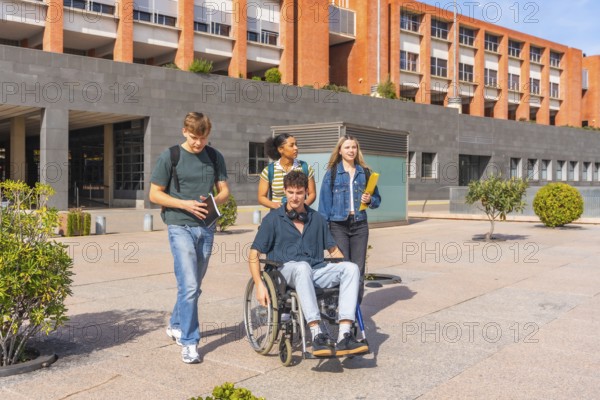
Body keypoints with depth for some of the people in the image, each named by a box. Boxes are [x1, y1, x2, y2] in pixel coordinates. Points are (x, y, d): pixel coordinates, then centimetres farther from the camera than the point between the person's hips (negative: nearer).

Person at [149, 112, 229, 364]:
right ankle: (188, 342, -2)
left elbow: (224, 191, 12)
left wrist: (213, 201, -11)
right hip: (181, 226, -4)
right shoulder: (170, 156, -3)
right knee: (189, 286, -13)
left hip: (206, 227, 5)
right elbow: (155, 194, -2)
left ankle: (176, 325, 37)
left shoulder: (215, 157, 8)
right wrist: (185, 204, -16)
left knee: (194, 286, 15)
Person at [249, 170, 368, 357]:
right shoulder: (273, 219, 8)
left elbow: (333, 249, 24)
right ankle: (317, 336, -45)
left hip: (317, 271, 4)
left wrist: (345, 273, 8)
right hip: (286, 270, -4)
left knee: (351, 268, -23)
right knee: (302, 267, -39)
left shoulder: (317, 219, 20)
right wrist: (259, 285, -9)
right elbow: (254, 253, 4)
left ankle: (344, 336, -34)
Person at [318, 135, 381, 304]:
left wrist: (370, 200, -8)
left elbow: (377, 199, 14)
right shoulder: (332, 173, 2)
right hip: (339, 225, -3)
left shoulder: (365, 172, 10)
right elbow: (325, 201, 0)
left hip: (360, 225, 3)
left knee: (358, 269, 5)